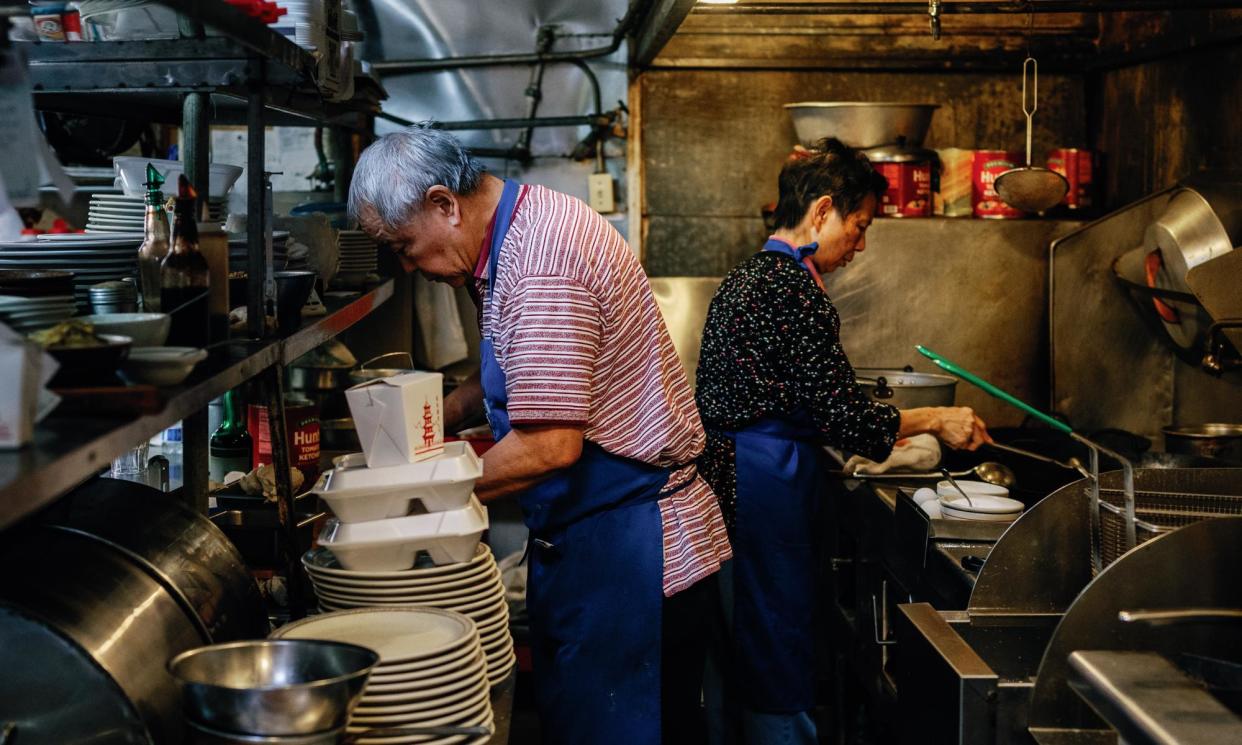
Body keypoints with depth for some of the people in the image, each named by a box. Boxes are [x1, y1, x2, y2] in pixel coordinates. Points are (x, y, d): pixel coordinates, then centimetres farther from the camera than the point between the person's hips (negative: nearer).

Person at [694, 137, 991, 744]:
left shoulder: (743, 278, 14)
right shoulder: (794, 286, -16)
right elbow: (843, 415, -17)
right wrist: (935, 420, -3)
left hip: (720, 483, 10)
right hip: (766, 488, -10)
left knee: (730, 659, 18)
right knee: (776, 672, 0)